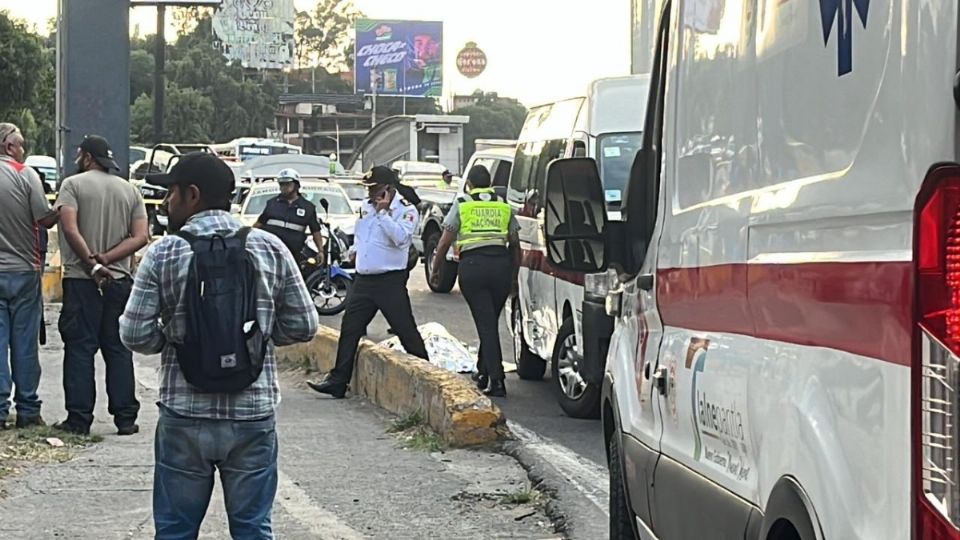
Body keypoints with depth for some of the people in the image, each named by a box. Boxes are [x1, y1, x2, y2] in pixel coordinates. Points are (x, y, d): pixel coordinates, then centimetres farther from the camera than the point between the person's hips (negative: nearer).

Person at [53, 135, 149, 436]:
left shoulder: (73, 185, -3)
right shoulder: (130, 190, 11)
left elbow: (70, 229, -16)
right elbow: (140, 237, 1)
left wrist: (93, 265, -14)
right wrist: (105, 260, -6)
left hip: (81, 279, -4)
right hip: (121, 280, 4)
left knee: (80, 349, -1)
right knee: (119, 349, 9)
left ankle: (79, 419, -3)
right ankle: (125, 419, 8)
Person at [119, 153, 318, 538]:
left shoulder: (163, 254, -5)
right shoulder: (270, 249, 0)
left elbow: (135, 334, -8)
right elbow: (303, 325, 2)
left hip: (184, 418, -1)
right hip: (253, 416, 2)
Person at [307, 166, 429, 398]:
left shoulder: (406, 210, -8)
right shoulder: (366, 207, 14)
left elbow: (401, 237, -25)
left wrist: (384, 212, -22)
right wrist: (356, 248, 18)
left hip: (390, 281, -7)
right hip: (363, 280, 7)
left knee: (406, 331, -4)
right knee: (349, 330, 6)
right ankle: (337, 381, 10)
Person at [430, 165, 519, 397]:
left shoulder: (462, 206, 6)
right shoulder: (504, 207, 15)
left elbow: (445, 242, 4)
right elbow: (515, 244, 15)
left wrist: (436, 269, 16)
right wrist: (514, 275, 22)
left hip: (473, 266, -3)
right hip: (501, 264, 3)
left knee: (485, 324, -3)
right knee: (491, 322, 17)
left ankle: (496, 380, -10)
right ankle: (483, 372, 26)